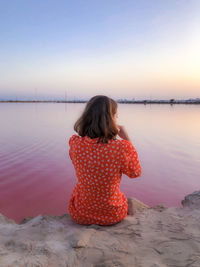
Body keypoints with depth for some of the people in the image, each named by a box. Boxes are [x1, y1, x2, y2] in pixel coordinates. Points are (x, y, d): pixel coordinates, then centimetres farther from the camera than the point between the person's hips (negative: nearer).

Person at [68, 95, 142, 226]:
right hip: (113, 215, -1)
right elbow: (135, 173, -6)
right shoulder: (122, 148, -28)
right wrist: (127, 139, -7)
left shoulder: (74, 143, -20)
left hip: (80, 214, 1)